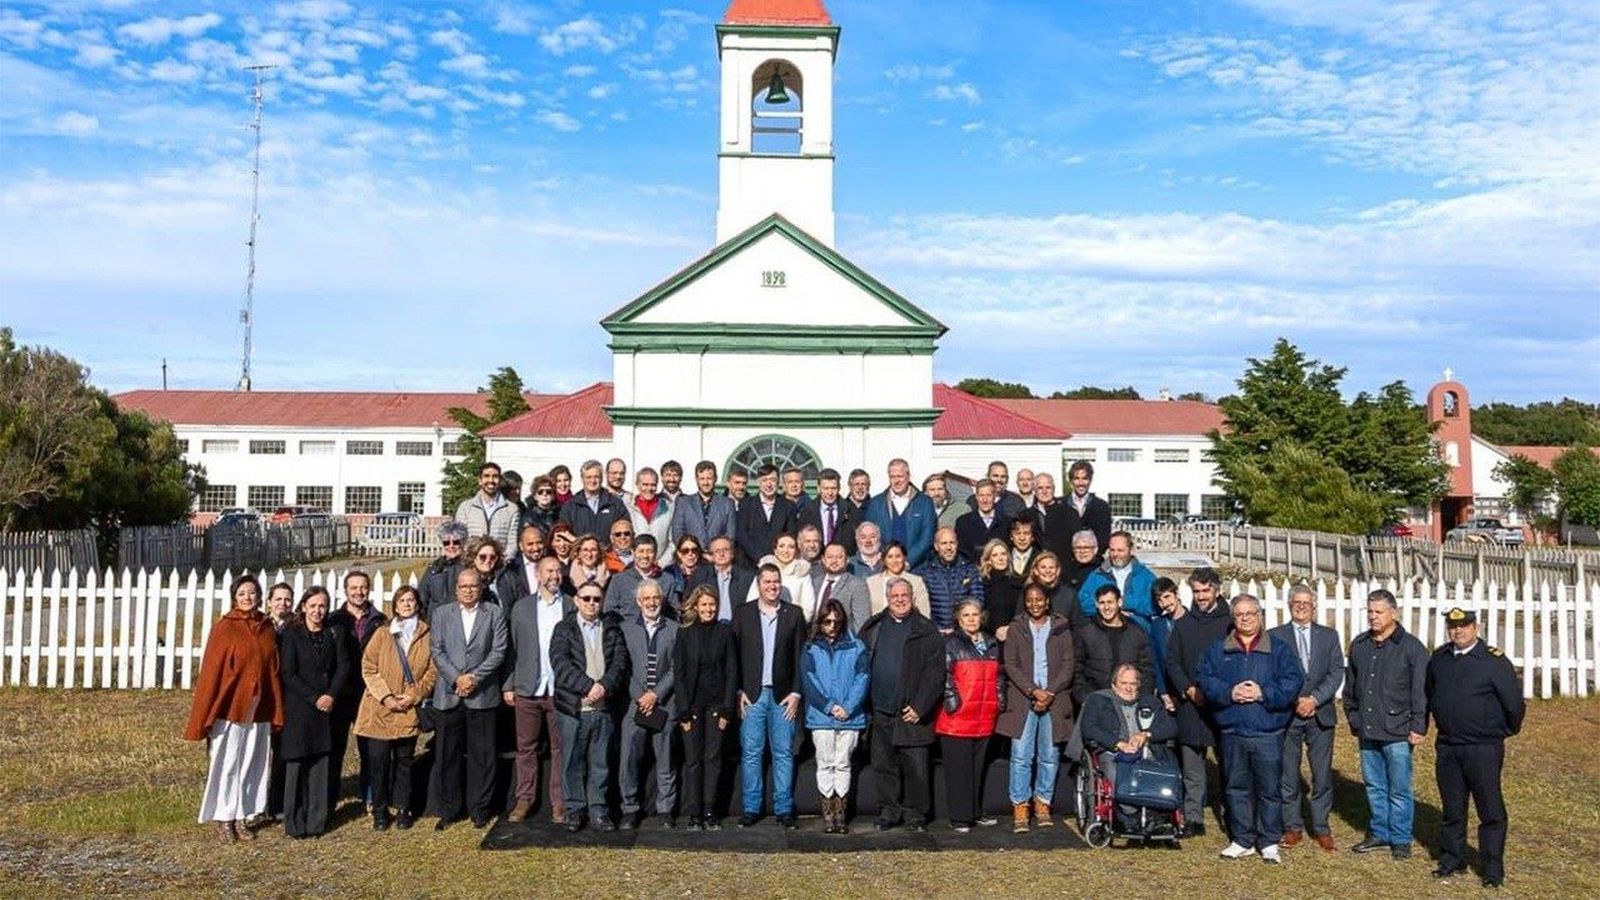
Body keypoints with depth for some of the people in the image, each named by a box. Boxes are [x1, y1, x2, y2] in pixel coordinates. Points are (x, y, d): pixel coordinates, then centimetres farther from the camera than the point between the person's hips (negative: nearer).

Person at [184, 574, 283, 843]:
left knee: (251, 766, 10)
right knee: (225, 765, 5)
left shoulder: (267, 629, 5)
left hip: (258, 710, 4)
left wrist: (276, 713, 7)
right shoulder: (223, 628, -7)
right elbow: (210, 671, -8)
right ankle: (224, 821, 19)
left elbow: (272, 671, 8)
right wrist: (204, 717, -10)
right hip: (228, 709, -4)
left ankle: (241, 818, 23)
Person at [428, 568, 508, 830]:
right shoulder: (442, 615, 10)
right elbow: (437, 651, 2)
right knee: (448, 755, 7)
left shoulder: (495, 614, 5)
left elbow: (498, 651, -2)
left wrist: (474, 677, -12)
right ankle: (449, 810, 18)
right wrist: (457, 678, -10)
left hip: (482, 695, -1)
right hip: (449, 695, 2)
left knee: (481, 756, 3)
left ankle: (479, 809, 14)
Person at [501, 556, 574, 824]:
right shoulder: (521, 608, 8)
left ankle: (559, 801, 14)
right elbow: (511, 649, 8)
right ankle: (525, 798, 20)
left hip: (561, 690, -1)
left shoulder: (572, 607, 2)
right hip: (527, 690, 1)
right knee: (526, 747, 8)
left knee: (560, 748, 5)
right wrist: (508, 685, 3)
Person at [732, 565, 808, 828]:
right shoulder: (742, 614, 5)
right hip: (751, 695, 0)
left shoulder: (794, 614, 6)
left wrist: (796, 693, -3)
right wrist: (739, 692, -4)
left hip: (783, 695, 0)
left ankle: (783, 809, 11)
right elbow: (734, 655, 3)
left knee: (784, 754, 3)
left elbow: (800, 656, 4)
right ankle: (751, 808, 12)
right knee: (750, 753, 3)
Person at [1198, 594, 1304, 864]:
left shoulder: (1279, 649, 4)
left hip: (1268, 733, -2)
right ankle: (1243, 840, 20)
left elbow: (1293, 682, -6)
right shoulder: (1217, 651, 9)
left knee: (1270, 789, 3)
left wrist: (1263, 693, -16)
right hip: (1232, 732, 2)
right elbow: (1205, 680, 1)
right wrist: (1229, 692, -15)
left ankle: (1270, 842, 15)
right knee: (1237, 788, 9)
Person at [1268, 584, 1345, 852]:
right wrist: (1295, 701, -11)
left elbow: (1336, 673, 0)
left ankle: (1321, 828, 16)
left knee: (1322, 775, 5)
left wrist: (1314, 699, -12)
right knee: (1287, 774, 5)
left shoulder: (1329, 636, 9)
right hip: (1287, 715, -1)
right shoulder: (1275, 636, 3)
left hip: (1321, 714, 1)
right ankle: (1292, 827, 16)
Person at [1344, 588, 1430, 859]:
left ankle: (1400, 839, 16)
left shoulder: (1411, 647, -7)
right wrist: (1353, 718, 15)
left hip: (1398, 732, -5)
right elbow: (1351, 686, 17)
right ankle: (1379, 833, 26)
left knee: (1399, 790, 4)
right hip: (1367, 731, 5)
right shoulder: (1359, 645, 9)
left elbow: (1421, 691, -8)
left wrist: (1418, 727, -10)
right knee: (1374, 786, 14)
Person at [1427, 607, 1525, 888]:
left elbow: (1514, 702, -7)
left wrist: (1508, 730, 5)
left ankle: (1493, 868, 13)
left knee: (1491, 810, 3)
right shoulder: (1438, 659, 6)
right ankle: (1452, 860, 24)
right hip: (1447, 747, 5)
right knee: (1452, 808, 13)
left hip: (1484, 749, -5)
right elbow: (1428, 696, 19)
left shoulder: (1494, 661, -11)